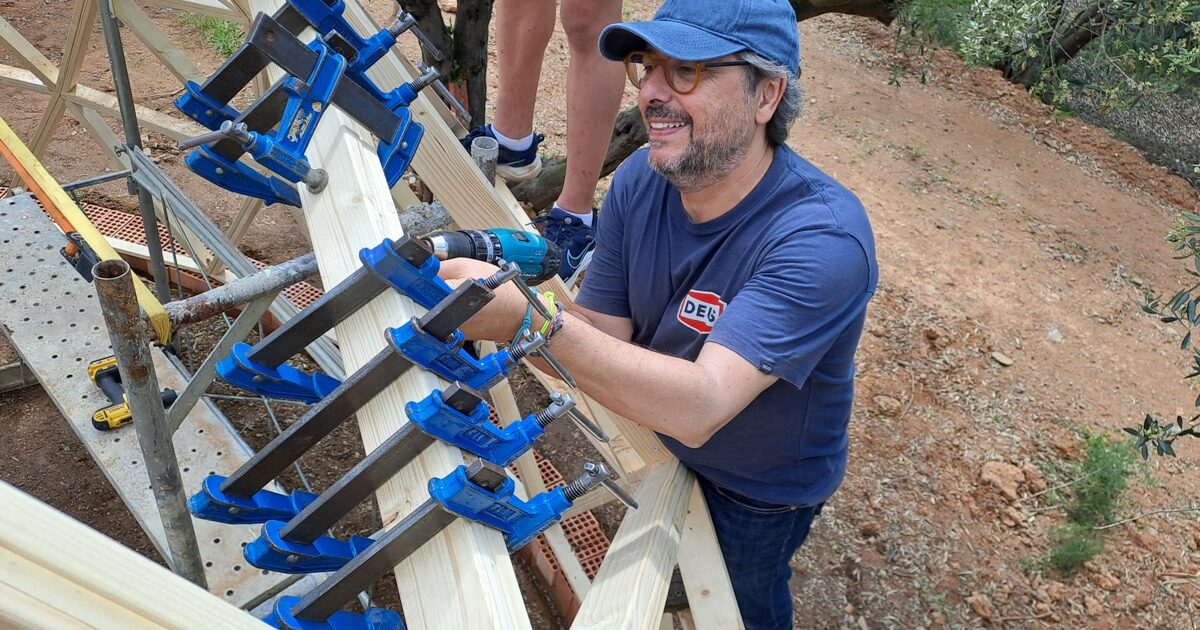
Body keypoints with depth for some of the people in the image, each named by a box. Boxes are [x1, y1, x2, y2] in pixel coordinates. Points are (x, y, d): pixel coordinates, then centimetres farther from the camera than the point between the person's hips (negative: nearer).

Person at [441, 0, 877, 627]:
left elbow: (700, 407, -46)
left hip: (763, 488, -5)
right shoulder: (640, 180, -19)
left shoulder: (822, 237, -39)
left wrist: (533, 319, -54)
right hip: (662, 442, 5)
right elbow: (602, 331, -17)